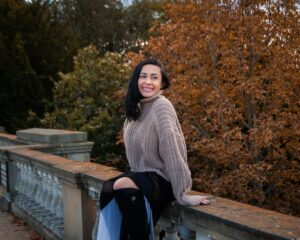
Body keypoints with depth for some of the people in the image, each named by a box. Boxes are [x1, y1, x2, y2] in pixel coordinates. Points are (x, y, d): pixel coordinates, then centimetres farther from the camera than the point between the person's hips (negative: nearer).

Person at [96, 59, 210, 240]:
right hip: (144, 177, 7)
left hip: (163, 180, -7)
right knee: (108, 188, -17)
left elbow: (171, 151, -25)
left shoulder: (162, 106, -17)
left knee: (122, 186, -29)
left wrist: (182, 194, -28)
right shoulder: (137, 107, 8)